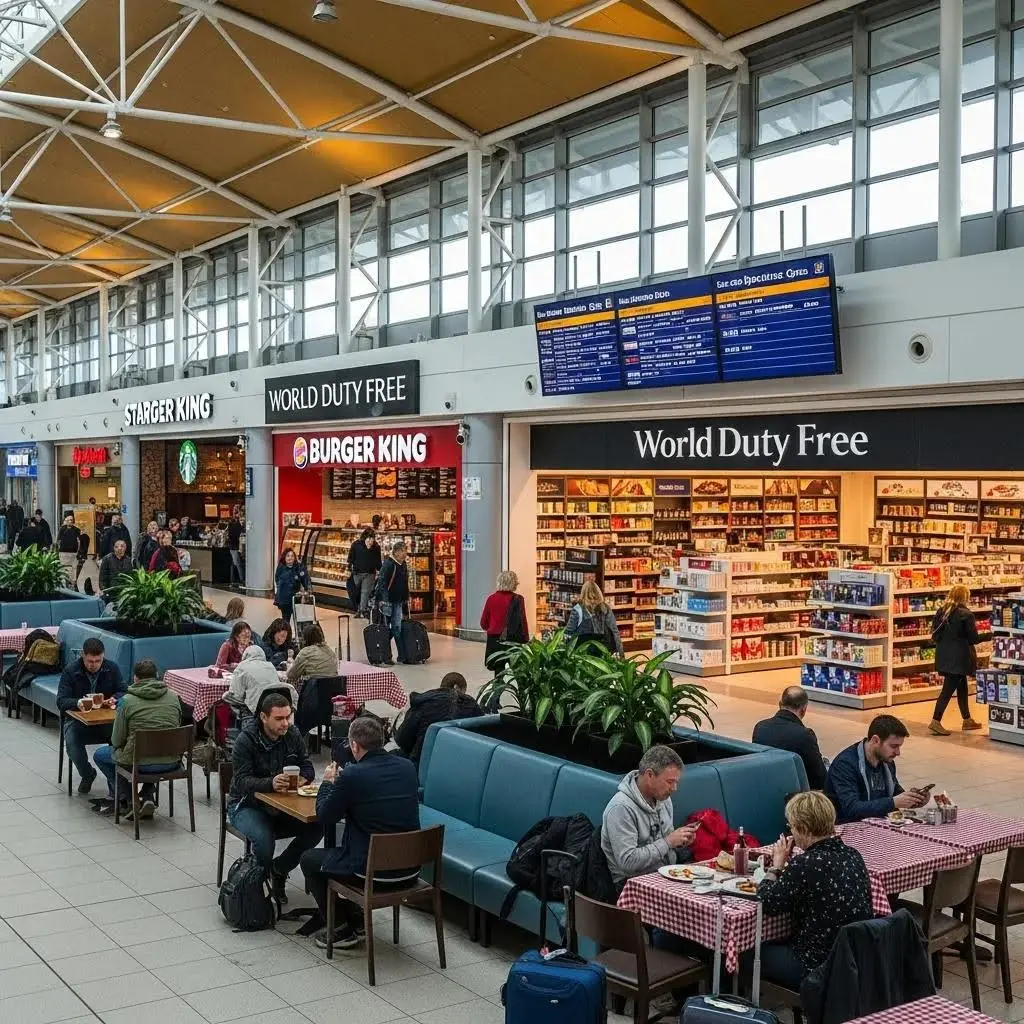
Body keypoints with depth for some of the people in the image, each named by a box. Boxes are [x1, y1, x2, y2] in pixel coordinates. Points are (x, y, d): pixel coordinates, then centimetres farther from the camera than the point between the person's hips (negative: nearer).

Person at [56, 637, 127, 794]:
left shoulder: (112, 668, -1)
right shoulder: (70, 671, -7)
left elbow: (123, 692, 3)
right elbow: (61, 701, -12)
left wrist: (114, 699, -21)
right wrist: (79, 703, -33)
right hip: (78, 718, -1)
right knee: (71, 741, -32)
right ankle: (87, 775, -2)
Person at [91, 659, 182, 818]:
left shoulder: (127, 701, -8)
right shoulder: (173, 697, 3)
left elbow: (117, 741, -2)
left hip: (140, 762, -4)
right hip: (171, 763, 4)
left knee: (99, 754, 24)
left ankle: (126, 801, 24)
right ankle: (147, 795, 22)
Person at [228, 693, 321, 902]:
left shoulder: (293, 735, -1)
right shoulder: (245, 740, -16)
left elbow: (308, 768, 0)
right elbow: (242, 781, -23)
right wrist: (271, 784, -42)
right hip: (247, 805, -5)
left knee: (316, 828, -20)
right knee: (263, 838, -35)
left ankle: (279, 868, 1)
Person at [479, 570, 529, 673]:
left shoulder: (491, 598, 1)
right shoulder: (517, 599, -9)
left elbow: (483, 623, 6)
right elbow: (522, 621, -9)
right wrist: (526, 640, -1)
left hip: (494, 640, 3)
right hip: (513, 640, -3)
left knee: (498, 670, 9)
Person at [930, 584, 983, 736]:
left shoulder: (942, 611, 4)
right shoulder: (966, 614, -15)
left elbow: (935, 634, 8)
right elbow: (974, 638, -11)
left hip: (944, 655, 7)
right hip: (958, 657, -7)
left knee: (962, 686, 19)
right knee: (948, 689, -4)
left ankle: (967, 720, 28)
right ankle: (935, 721, -6)